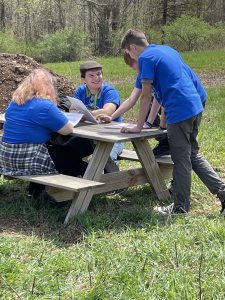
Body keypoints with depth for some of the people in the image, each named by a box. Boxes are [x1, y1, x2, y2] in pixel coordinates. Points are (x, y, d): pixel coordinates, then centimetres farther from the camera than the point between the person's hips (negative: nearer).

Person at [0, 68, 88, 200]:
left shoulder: (15, 102, 7)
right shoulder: (44, 105, -17)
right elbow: (68, 129, -13)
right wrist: (58, 119, 7)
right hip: (28, 162, -8)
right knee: (72, 157, 12)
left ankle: (36, 188, 29)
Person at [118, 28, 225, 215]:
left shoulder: (145, 58, -6)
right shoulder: (167, 49, 20)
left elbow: (146, 96, -9)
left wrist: (138, 127, -3)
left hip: (179, 112, -9)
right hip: (196, 106, 9)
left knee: (181, 161, 1)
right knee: (193, 155, 18)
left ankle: (181, 208, 11)